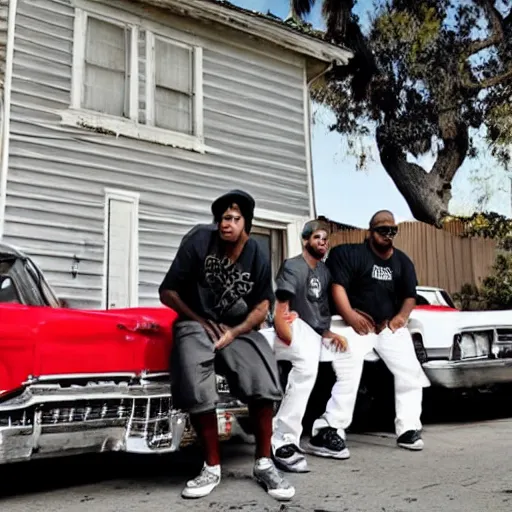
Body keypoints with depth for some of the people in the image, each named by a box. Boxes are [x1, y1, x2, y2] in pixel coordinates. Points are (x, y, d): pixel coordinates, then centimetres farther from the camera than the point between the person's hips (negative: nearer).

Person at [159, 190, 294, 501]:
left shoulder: (258, 256, -6)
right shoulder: (199, 241, -14)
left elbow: (262, 305, 2)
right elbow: (168, 292, -7)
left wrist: (234, 333, -14)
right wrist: (202, 322, -11)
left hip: (239, 327, 2)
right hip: (196, 322, -2)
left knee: (264, 377, -23)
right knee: (196, 386, -27)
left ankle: (264, 464, -7)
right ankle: (213, 467, -8)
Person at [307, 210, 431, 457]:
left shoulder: (402, 261, 12)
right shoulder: (351, 254, -6)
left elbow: (410, 296, 13)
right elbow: (337, 286, -16)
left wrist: (402, 316, -8)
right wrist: (350, 317, -30)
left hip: (390, 326, 6)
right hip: (358, 326, -6)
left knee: (410, 372, 0)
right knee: (348, 379, -19)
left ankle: (408, 430, 10)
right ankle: (327, 433, -19)